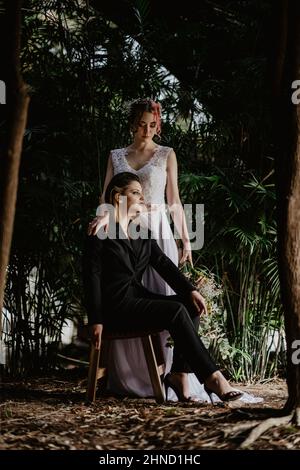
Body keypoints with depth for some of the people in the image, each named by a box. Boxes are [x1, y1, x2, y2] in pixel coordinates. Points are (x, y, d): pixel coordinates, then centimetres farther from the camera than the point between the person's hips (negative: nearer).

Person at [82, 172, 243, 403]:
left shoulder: (142, 231, 17)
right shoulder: (101, 231, -5)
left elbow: (163, 264, 8)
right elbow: (92, 276, -11)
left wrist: (191, 290, -7)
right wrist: (96, 321, -18)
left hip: (138, 297, 8)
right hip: (116, 304, -8)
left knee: (191, 306, -12)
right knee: (176, 311, -25)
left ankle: (178, 374, -12)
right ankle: (212, 378, -23)